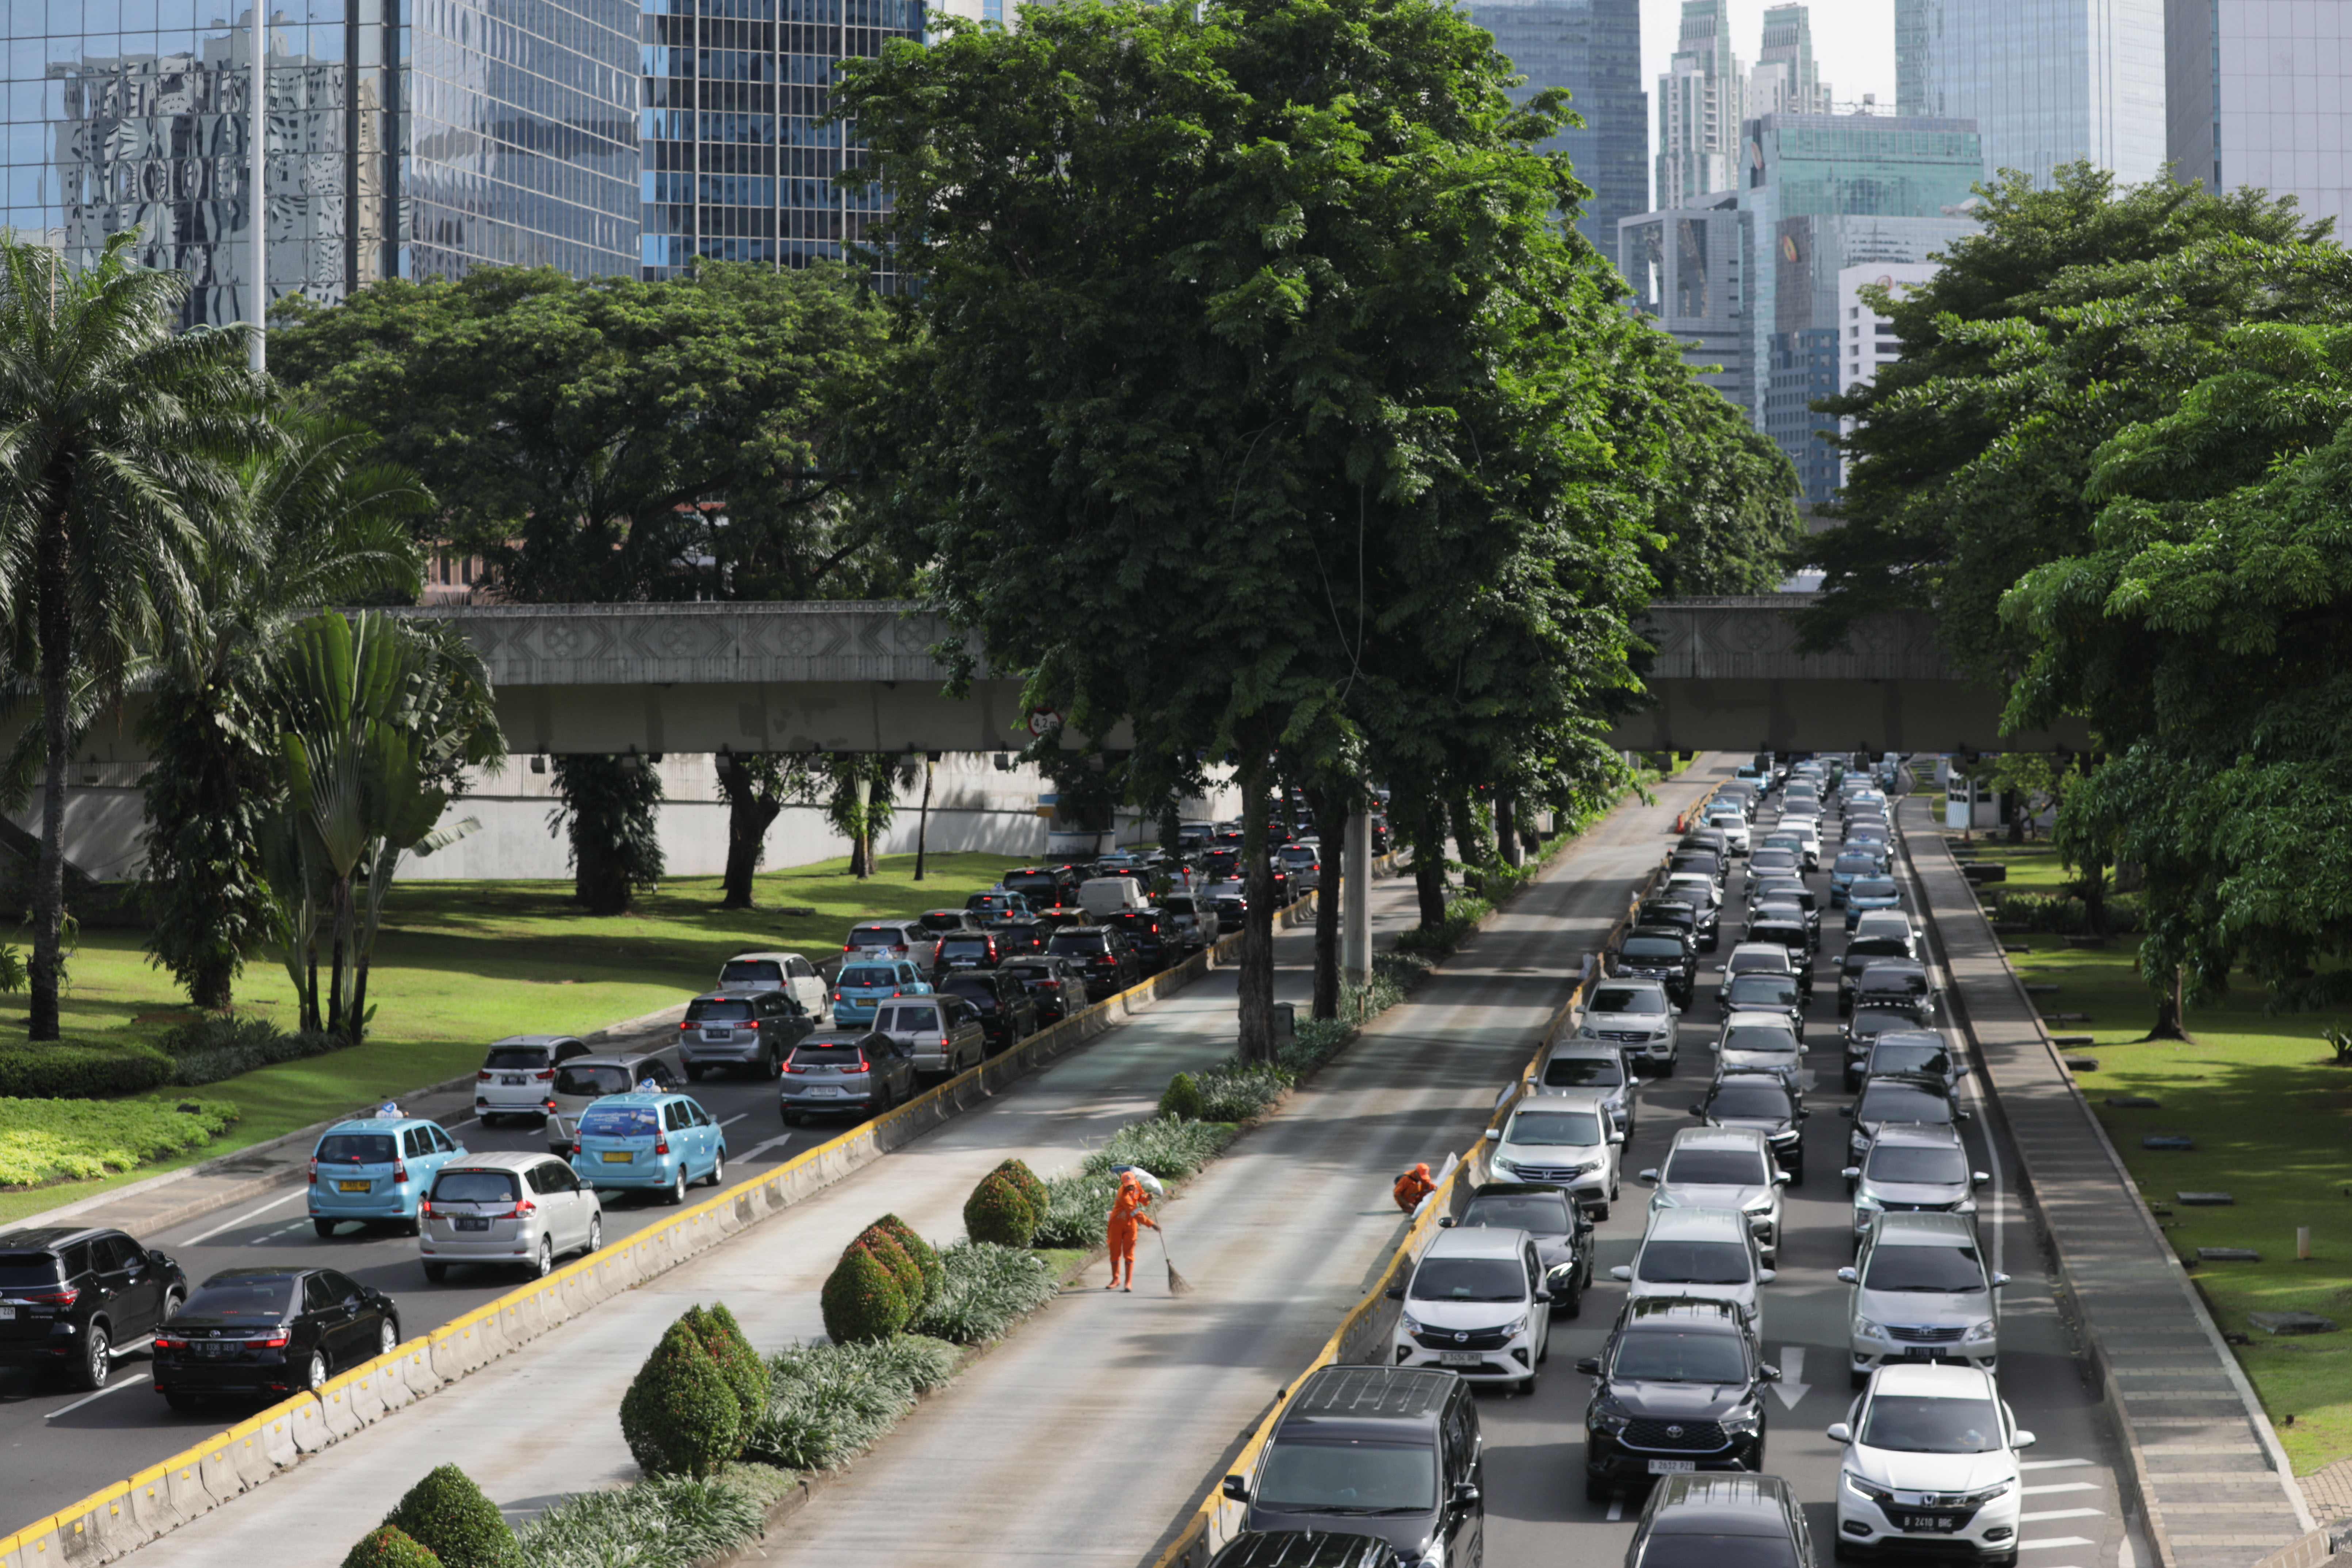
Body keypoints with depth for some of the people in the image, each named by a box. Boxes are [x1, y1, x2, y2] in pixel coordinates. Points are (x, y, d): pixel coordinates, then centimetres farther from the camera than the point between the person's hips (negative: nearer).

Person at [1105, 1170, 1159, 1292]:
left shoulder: (1137, 1185, -8)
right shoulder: (1123, 1195, -27)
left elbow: (1141, 1198, 11)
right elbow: (1135, 1213, -30)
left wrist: (1147, 1198, -14)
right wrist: (1151, 1223, -31)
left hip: (1130, 1224, 4)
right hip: (1117, 1223, -4)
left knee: (1129, 1253, 0)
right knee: (1115, 1252, 4)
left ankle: (1129, 1282, -1)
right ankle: (1116, 1280, 20)